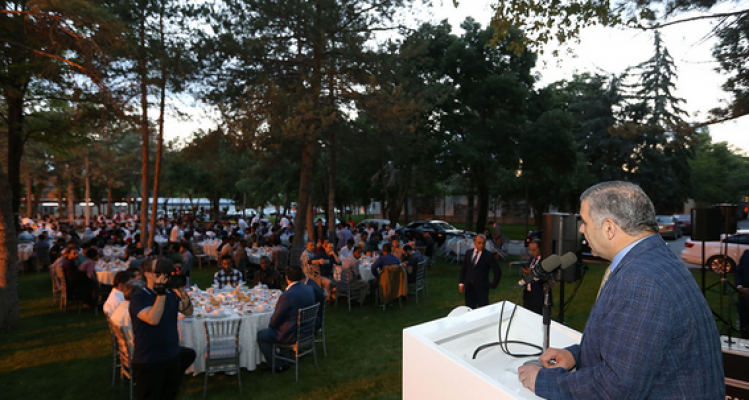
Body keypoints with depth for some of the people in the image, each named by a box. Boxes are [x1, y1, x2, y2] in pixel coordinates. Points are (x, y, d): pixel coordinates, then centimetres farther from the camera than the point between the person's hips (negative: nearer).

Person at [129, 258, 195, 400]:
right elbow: (153, 319, -33)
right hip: (148, 362, -5)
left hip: (173, 356, 5)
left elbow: (188, 312, -7)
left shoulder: (171, 294, 0)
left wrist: (182, 294, -23)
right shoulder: (139, 298, -17)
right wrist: (161, 294, -31)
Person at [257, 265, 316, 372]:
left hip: (292, 335, -8)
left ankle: (277, 366, 18)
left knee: (261, 336, 11)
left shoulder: (287, 296, -28)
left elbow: (275, 320, -17)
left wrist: (271, 326, 7)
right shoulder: (309, 289, -4)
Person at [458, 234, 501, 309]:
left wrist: (493, 285, -3)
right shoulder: (468, 253, 6)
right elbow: (463, 268, 12)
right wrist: (461, 282, 4)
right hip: (469, 288, 4)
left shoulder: (488, 256, -7)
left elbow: (498, 272, -3)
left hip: (482, 289, -4)